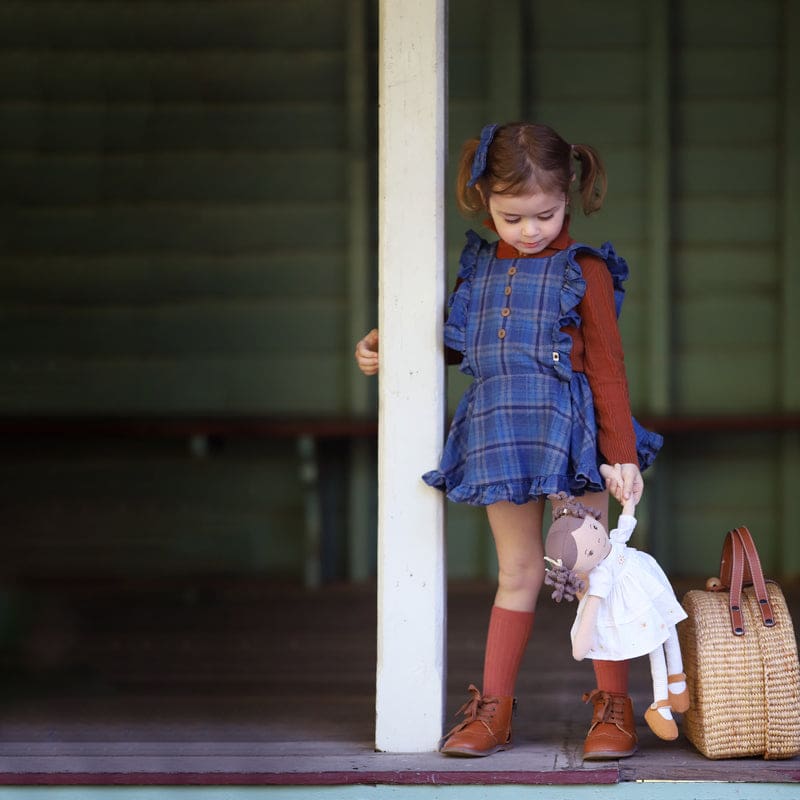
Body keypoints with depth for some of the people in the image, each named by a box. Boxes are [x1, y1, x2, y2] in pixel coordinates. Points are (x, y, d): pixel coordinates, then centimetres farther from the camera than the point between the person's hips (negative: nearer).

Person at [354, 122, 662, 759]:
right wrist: (389, 350, 19)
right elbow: (456, 344, 26)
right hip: (500, 437, 3)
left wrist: (622, 454, -9)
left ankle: (614, 707, 10)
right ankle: (493, 708, 13)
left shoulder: (585, 271, -2)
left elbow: (608, 366, -4)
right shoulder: (479, 268, 10)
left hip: (571, 435, -3)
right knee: (519, 573, 8)